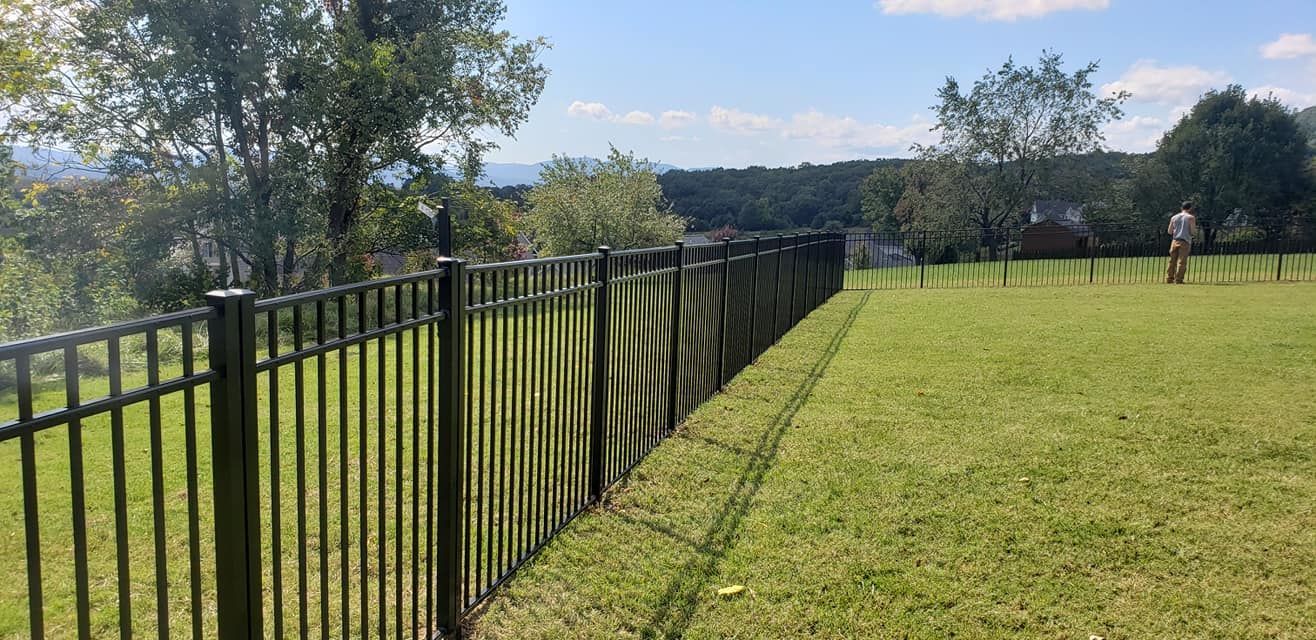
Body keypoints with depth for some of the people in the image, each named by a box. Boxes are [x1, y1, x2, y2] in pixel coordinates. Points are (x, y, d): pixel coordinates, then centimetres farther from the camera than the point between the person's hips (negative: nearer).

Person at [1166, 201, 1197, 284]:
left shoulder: (1174, 217, 11)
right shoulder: (1191, 217, 0)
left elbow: (1169, 231, 11)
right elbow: (1193, 231, -6)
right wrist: (1195, 230, 16)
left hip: (1175, 241, 4)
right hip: (1185, 242, -4)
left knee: (1172, 261, 7)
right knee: (1182, 262, -5)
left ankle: (1169, 279, 4)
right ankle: (1178, 280, -8)